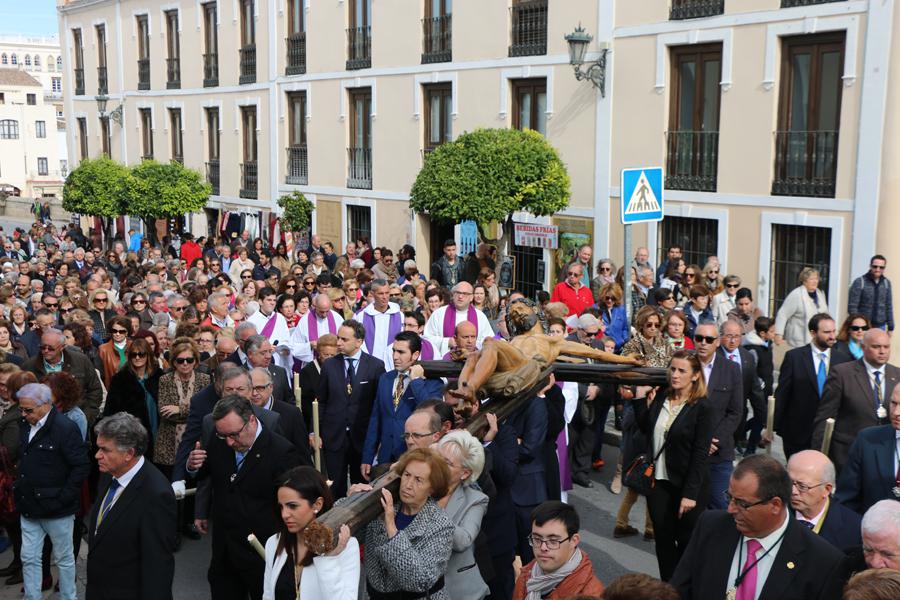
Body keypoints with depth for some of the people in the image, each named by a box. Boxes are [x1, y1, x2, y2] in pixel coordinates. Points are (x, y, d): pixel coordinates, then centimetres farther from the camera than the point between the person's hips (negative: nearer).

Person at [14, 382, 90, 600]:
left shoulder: (66, 428, -18)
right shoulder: (24, 425, 5)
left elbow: (82, 467, -18)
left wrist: (62, 499, -17)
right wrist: (19, 489, 8)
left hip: (55, 509, -6)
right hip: (29, 507, 6)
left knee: (64, 558, 10)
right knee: (29, 559, 12)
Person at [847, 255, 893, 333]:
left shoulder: (887, 283, 8)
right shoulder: (859, 282, -6)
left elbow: (889, 307, 13)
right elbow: (852, 307, -9)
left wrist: (890, 327, 10)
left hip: (880, 327, 4)